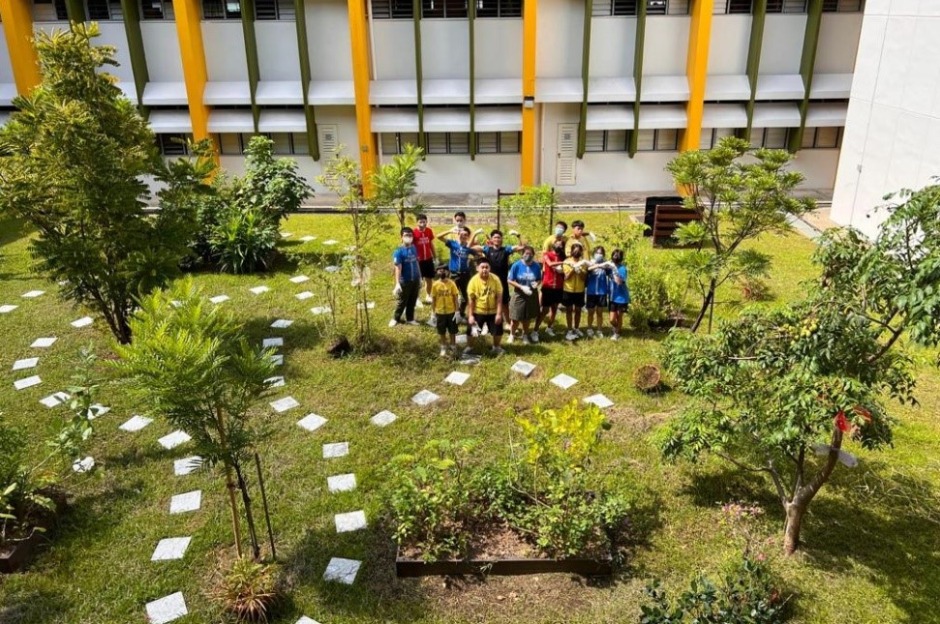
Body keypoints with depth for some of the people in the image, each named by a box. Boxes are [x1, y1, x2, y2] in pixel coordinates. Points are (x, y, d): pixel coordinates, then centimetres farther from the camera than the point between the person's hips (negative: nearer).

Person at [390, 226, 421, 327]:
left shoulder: (414, 249, 0)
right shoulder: (399, 251, -16)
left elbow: (417, 263, 8)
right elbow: (398, 268, -19)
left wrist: (420, 278, 12)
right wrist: (397, 283, -25)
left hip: (415, 280, 5)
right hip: (405, 281, -4)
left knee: (412, 301, 15)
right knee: (402, 301, 8)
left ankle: (410, 319, 30)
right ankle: (395, 318, 26)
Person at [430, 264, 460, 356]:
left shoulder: (451, 283, -9)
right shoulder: (435, 285, -6)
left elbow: (456, 297, -4)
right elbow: (433, 299, 0)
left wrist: (457, 311, -6)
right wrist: (433, 313, 1)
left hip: (451, 311, -1)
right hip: (440, 312, 1)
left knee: (452, 331, 11)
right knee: (442, 332, 12)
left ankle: (453, 347, 27)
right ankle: (444, 348, 28)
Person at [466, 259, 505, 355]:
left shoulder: (495, 279, -14)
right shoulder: (474, 281, -15)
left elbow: (499, 297, -10)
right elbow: (471, 300, -10)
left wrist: (499, 313, -14)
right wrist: (470, 315, -13)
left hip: (493, 311, 1)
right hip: (477, 311, -1)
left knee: (498, 330, 6)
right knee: (471, 331, 3)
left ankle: (496, 347, 35)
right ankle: (469, 347, 30)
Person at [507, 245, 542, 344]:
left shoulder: (536, 266, -7)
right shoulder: (517, 265, -15)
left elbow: (539, 279, 6)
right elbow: (509, 280, -11)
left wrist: (537, 283, -18)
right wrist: (522, 287, -20)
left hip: (532, 294, 2)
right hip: (519, 295, -2)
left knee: (527, 317, 14)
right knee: (515, 318, 3)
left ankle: (525, 335, 35)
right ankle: (511, 335, 26)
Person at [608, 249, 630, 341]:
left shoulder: (622, 269, -17)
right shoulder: (611, 267, -2)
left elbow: (619, 282, -28)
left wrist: (615, 271, -32)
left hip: (622, 298, -4)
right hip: (613, 297, 4)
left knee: (619, 317, 12)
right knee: (612, 319, 2)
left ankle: (617, 333, 35)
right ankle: (615, 330, 33)